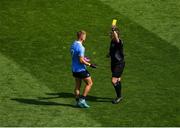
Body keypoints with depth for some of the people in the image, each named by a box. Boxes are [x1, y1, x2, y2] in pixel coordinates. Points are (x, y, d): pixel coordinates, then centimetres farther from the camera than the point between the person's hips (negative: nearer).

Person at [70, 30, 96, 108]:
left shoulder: (73, 45, 7)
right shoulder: (80, 47, -21)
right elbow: (81, 60, -23)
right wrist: (90, 65, -14)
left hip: (74, 69, 9)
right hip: (81, 69, -9)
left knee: (77, 85, 14)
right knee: (89, 83, 4)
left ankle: (78, 101, 17)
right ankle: (82, 99, 0)